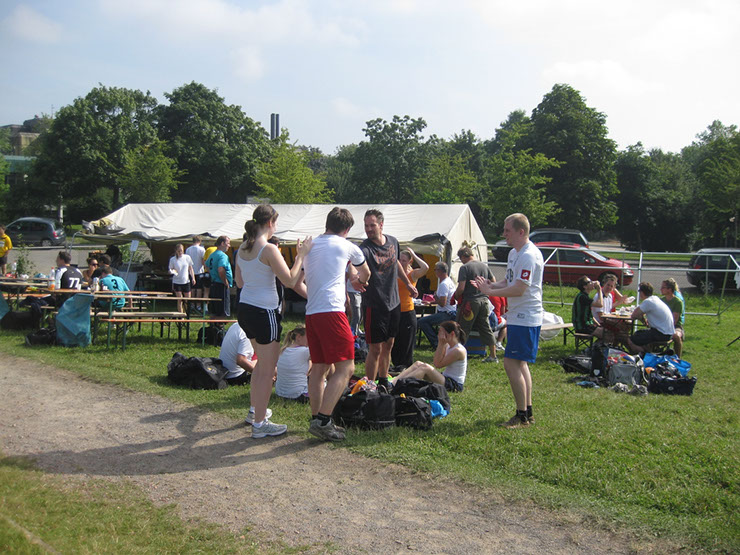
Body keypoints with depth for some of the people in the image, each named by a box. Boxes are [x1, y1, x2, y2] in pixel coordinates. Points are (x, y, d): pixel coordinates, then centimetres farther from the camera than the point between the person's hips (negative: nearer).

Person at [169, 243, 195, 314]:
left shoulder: (187, 257, 1)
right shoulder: (172, 259, -3)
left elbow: (190, 268, 9)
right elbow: (171, 270, 2)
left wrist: (193, 278, 1)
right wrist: (172, 271, -21)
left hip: (186, 281, 2)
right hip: (177, 282, -2)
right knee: (179, 300, -2)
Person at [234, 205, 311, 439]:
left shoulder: (243, 248, 7)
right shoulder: (269, 249, -18)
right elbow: (290, 281, -18)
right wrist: (301, 255, -10)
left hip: (244, 308, 9)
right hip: (263, 312, -9)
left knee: (263, 362, 26)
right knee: (267, 370, 1)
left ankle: (256, 410, 36)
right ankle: (259, 424, 8)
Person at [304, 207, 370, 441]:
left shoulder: (310, 245, 19)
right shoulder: (345, 245, 4)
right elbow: (364, 272, 22)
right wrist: (360, 281, 48)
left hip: (311, 312, 7)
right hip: (331, 310, -7)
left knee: (319, 368, 13)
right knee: (345, 367, -6)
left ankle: (317, 419, 16)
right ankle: (323, 420, -14)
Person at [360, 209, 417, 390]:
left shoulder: (393, 242, 2)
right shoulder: (365, 249, -19)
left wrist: (408, 283, 28)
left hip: (394, 302, 6)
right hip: (374, 305, -6)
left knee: (388, 346, 16)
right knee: (375, 349, -4)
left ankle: (383, 383, 31)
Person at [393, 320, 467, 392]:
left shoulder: (458, 350, -17)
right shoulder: (447, 346, 11)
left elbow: (437, 364, -15)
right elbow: (435, 362, 3)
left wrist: (441, 344, -15)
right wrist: (441, 344, -2)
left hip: (455, 384, -9)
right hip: (445, 378, 9)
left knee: (425, 367, -26)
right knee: (418, 364, -4)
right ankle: (394, 381, -17)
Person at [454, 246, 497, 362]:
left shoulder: (465, 268, -12)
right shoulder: (485, 266, 7)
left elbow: (461, 288, -18)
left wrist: (455, 296, 0)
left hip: (470, 301, -6)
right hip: (484, 300, 6)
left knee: (463, 330, 2)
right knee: (486, 328, 13)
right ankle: (493, 356, 16)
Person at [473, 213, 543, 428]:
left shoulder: (529, 256, -18)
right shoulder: (514, 253, 15)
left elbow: (519, 289, -23)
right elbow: (509, 282, 22)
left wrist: (490, 291, -17)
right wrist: (491, 285, 3)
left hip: (525, 319, -11)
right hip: (518, 317, 11)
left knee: (512, 363, -11)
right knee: (521, 364, 15)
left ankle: (522, 416, -4)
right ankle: (527, 413, 23)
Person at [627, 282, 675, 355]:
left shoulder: (647, 302, -16)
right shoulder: (655, 298, 13)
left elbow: (633, 316, -13)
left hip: (662, 335, -10)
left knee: (630, 341, -14)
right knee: (637, 333, 26)